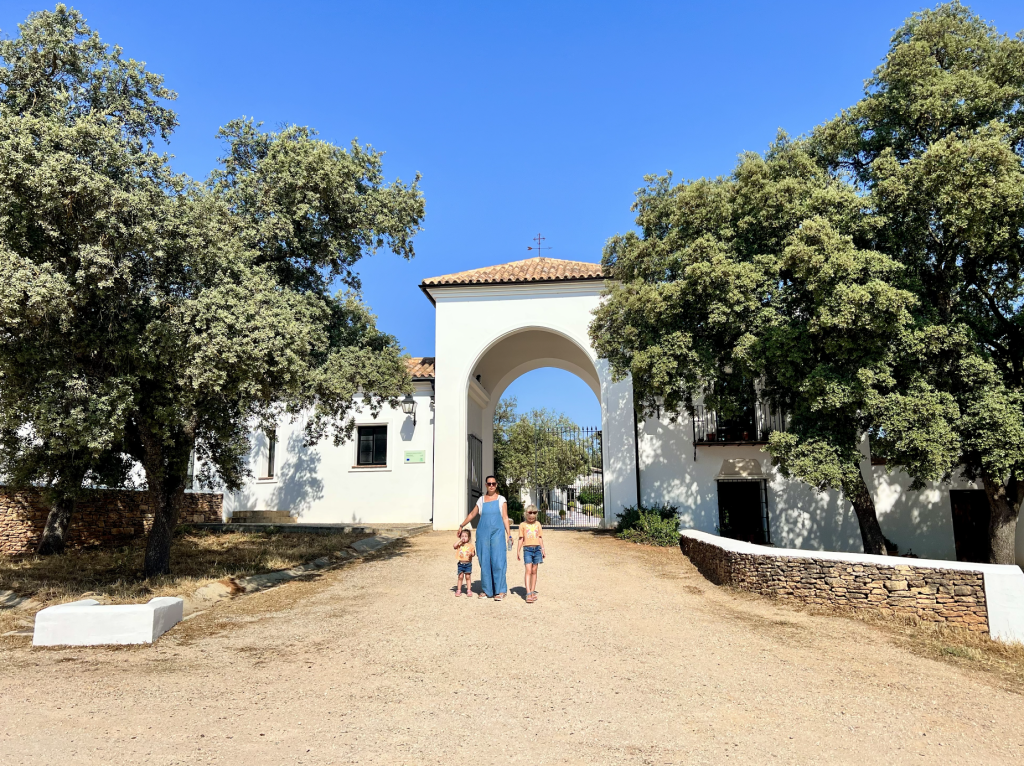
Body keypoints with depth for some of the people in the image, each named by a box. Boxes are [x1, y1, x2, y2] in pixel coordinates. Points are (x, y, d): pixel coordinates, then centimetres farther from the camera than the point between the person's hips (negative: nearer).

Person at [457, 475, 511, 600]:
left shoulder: (501, 500, 7)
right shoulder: (481, 500, 11)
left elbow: (505, 518, 4)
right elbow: (472, 514, 23)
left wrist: (509, 535, -2)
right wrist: (461, 526, 29)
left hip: (497, 533, -2)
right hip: (483, 533, 2)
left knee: (498, 561, -9)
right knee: (485, 562, 2)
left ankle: (500, 591, -6)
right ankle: (487, 590, 11)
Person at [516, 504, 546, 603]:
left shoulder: (538, 524, 11)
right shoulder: (523, 525, 5)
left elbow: (540, 538, 14)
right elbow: (521, 539, 6)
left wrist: (542, 549, 9)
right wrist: (518, 551, 3)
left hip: (537, 548, 2)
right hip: (527, 549, -2)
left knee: (534, 571, 6)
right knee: (528, 571, -10)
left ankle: (533, 591, 13)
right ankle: (528, 593, -15)